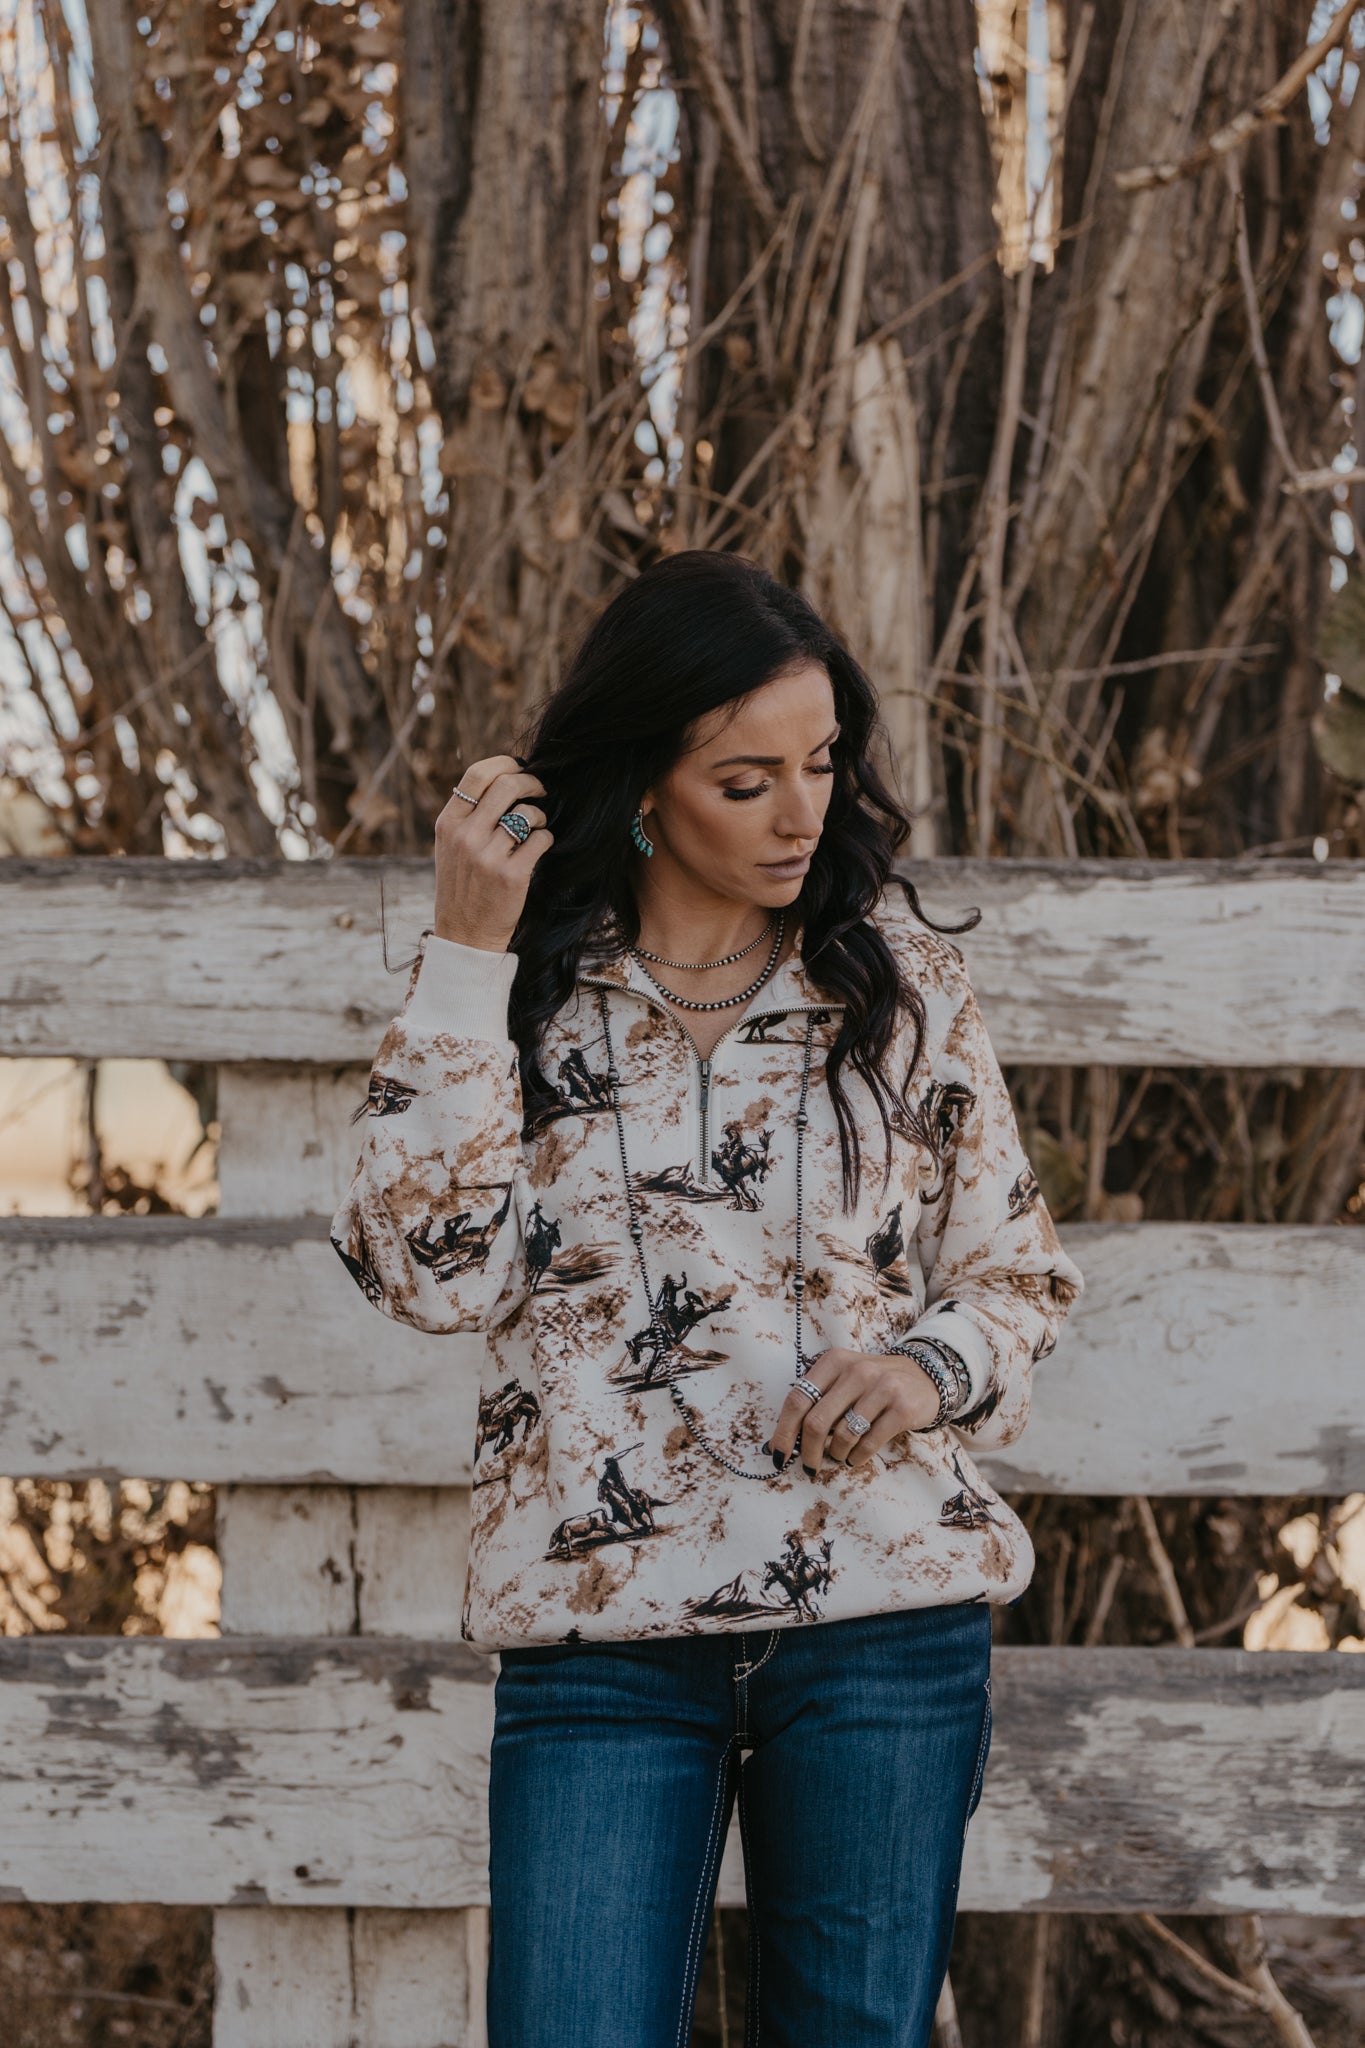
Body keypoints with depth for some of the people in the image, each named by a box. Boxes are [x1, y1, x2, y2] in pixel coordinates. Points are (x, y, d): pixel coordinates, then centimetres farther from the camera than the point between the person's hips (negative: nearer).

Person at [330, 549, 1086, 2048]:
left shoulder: (901, 977, 7)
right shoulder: (525, 990, 4)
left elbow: (1019, 1276, 13)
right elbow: (432, 1273, -9)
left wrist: (931, 1365, -9)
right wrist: (466, 956, -10)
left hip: (887, 1618, 1)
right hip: (601, 1628, -1)